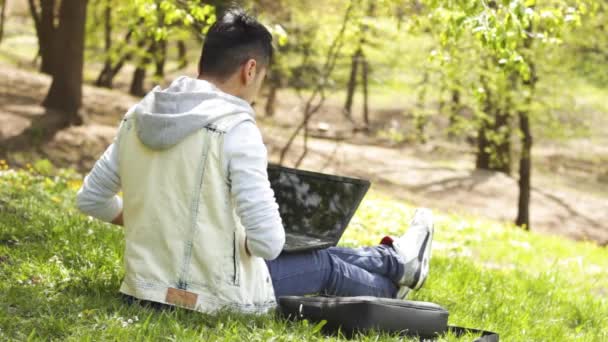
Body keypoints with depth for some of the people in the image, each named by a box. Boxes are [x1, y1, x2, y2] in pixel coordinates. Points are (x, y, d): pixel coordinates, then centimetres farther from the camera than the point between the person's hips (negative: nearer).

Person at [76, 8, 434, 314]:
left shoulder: (139, 115, -1)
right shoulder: (236, 129, -21)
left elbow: (90, 199, 8)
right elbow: (268, 243, -24)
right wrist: (244, 240, -2)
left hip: (145, 286, 6)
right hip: (214, 298, -6)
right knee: (324, 263, 24)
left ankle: (389, 261, 55)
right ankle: (396, 269, 55)